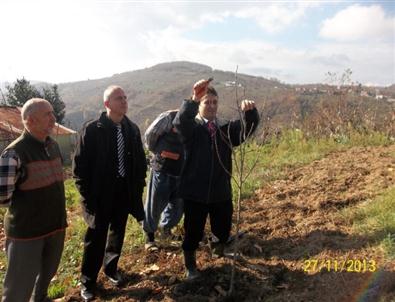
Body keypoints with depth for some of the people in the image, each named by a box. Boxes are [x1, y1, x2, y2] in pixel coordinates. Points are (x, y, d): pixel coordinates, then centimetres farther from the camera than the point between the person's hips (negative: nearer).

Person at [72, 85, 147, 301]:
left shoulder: (132, 129, 2)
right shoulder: (92, 129, -12)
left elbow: (140, 160, 11)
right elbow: (79, 165, -10)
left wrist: (138, 186, 5)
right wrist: (87, 196, -11)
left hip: (125, 192, 4)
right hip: (100, 194, -4)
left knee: (118, 234, 18)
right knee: (96, 238, 6)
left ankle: (111, 268, 41)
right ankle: (88, 281, 25)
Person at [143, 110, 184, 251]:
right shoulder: (170, 117, -14)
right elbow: (150, 134, -5)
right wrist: (157, 152, 7)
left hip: (182, 173, 5)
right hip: (162, 169, -4)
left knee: (178, 205, 12)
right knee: (155, 204, 5)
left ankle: (167, 227, 39)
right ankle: (149, 236, 22)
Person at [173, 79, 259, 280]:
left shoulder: (226, 129, 6)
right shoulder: (191, 128, -4)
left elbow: (249, 127, -9)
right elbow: (180, 121, -27)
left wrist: (250, 111, -32)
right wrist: (193, 99, -44)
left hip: (221, 192, 3)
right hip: (195, 192, -3)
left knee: (223, 230, 16)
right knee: (193, 231, 10)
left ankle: (218, 249, 51)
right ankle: (190, 265, 35)